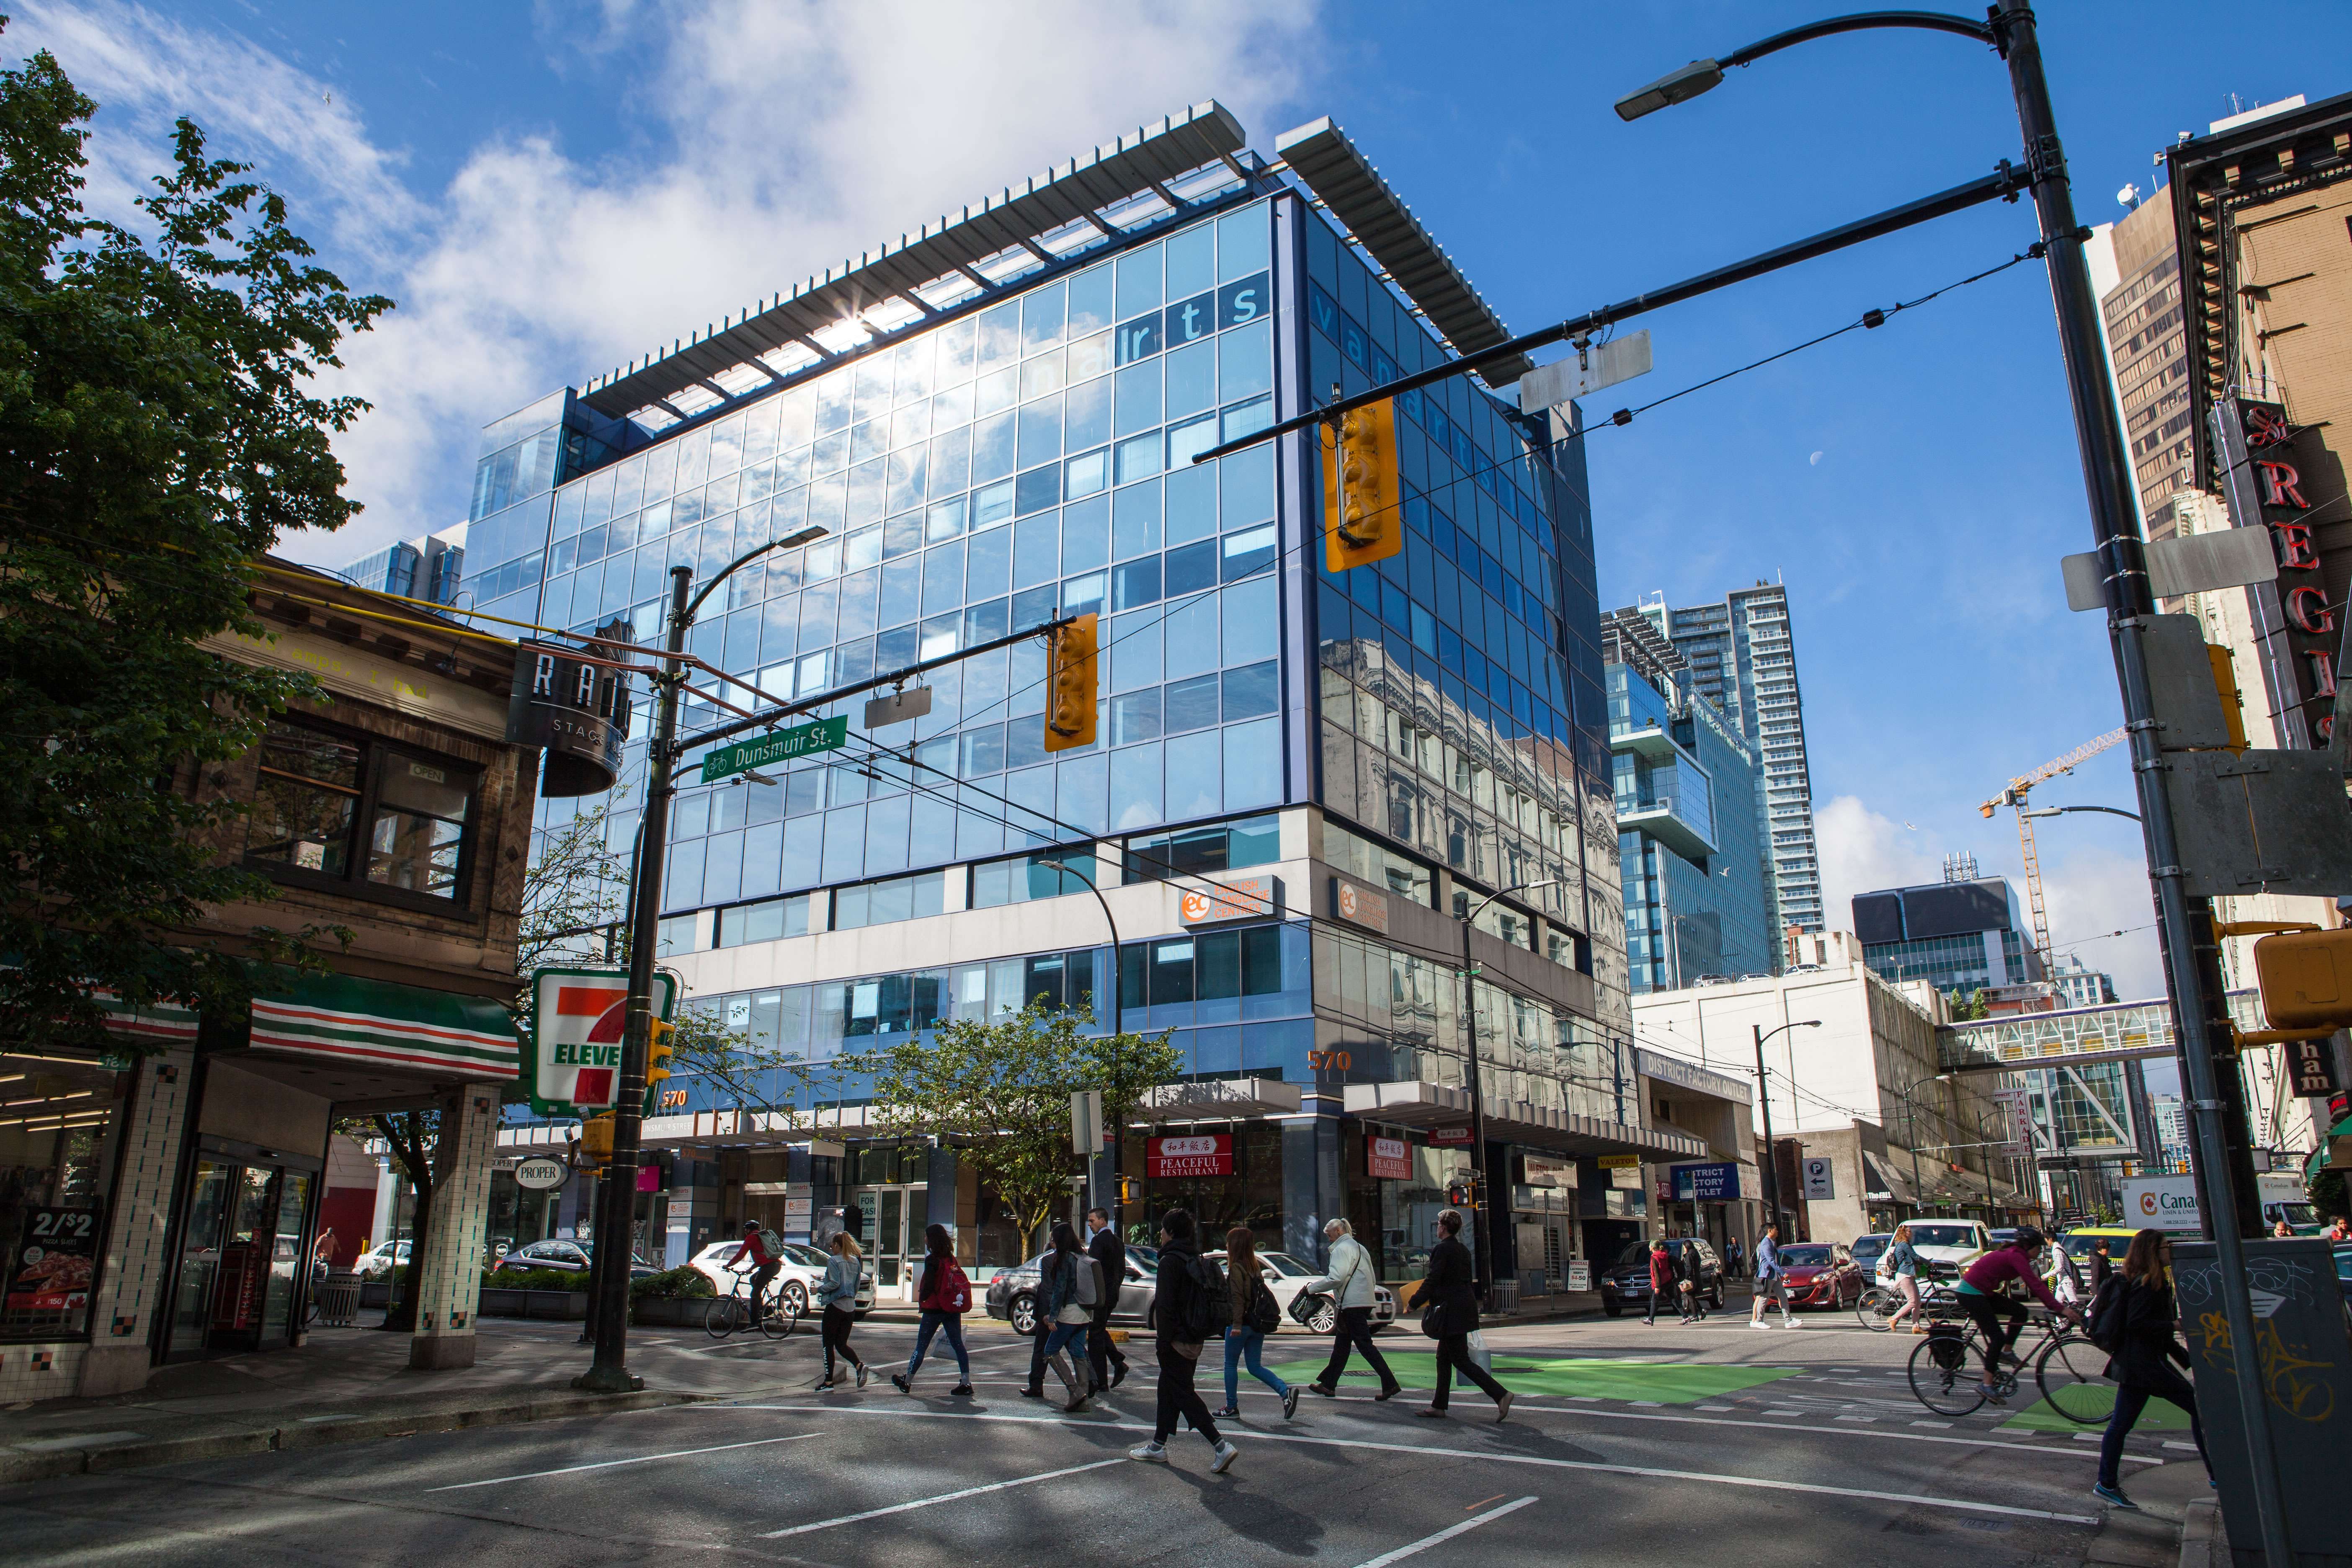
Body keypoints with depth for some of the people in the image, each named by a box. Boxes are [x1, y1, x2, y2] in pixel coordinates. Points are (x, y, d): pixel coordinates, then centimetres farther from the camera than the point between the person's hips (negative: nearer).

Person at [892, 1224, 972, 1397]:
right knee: (957, 1344, 5)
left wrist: (922, 1298, 0)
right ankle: (966, 1383, -2)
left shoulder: (932, 1260, -13)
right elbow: (960, 1280, 9)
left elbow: (928, 1286, -18)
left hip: (935, 1309, -6)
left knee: (921, 1345, 6)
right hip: (953, 1308, 6)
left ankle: (907, 1381, 18)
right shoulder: (951, 1259, 6)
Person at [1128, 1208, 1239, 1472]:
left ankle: (1221, 1446, -12)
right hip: (1195, 1338, 9)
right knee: (1168, 1389, 18)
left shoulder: (1170, 1261, -16)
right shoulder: (1196, 1259, 11)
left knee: (1182, 1393, -4)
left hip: (1178, 1341, -9)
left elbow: (1166, 1305, -19)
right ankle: (1158, 1446, 26)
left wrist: (1164, 1342, -16)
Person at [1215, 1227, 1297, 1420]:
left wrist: (1237, 1325, -20)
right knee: (1255, 1367, 10)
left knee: (1231, 1365, 9)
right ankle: (1286, 1391, -6)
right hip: (1257, 1324, 7)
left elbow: (1237, 1298, -18)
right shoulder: (1255, 1267, 11)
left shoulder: (1236, 1268, -13)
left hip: (1242, 1324, -7)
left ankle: (1232, 1407, 15)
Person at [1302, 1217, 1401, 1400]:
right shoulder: (1359, 1248, 20)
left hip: (1352, 1304, -10)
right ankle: (1328, 1384, 18)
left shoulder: (1342, 1248, -11)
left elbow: (1335, 1278, -22)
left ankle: (1390, 1385, -8)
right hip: (1363, 1301, 10)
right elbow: (1371, 1278, 22)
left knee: (1365, 1345, -8)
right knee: (1341, 1344, 13)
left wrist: (1312, 1288, -11)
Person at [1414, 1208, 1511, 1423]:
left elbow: (1432, 1281, -18)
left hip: (1452, 1309, -9)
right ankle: (1438, 1406, 18)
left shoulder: (1442, 1249, -14)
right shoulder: (1463, 1250, 12)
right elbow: (1470, 1281, 17)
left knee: (1460, 1360, -6)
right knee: (1444, 1358, 14)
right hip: (1465, 1306, 9)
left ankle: (1501, 1394, -14)